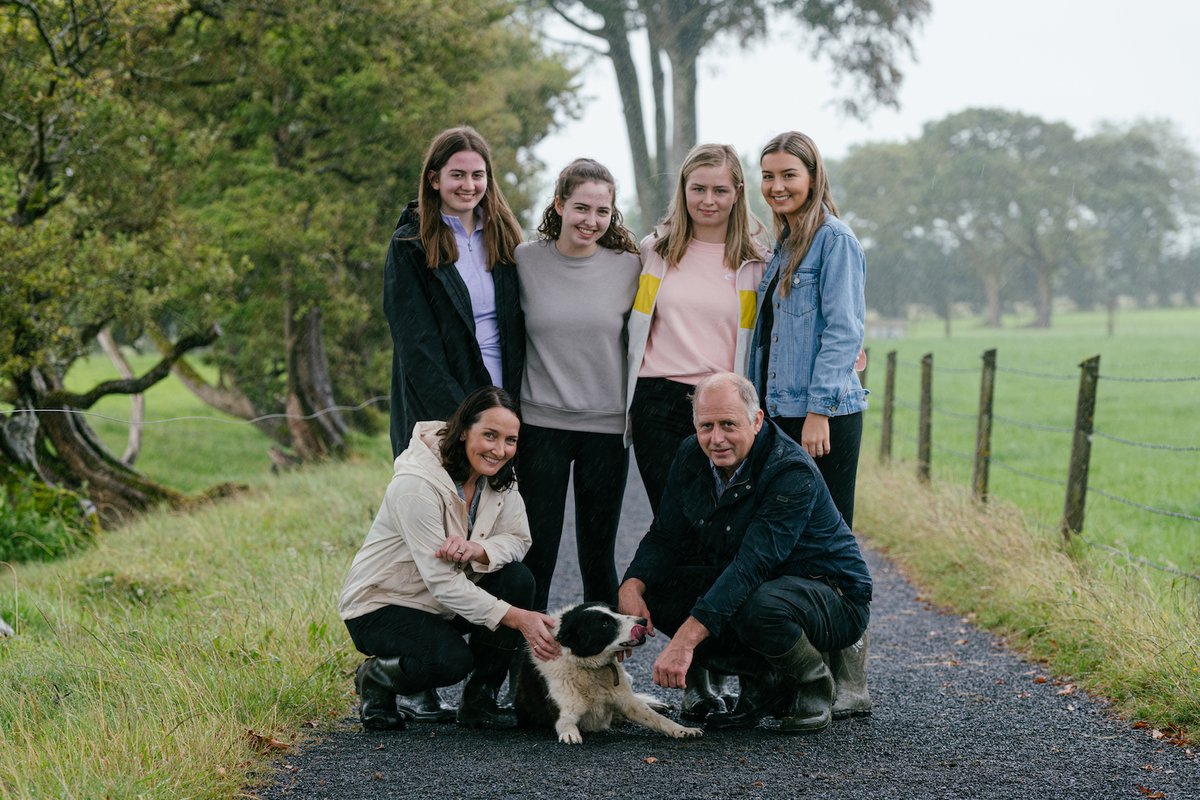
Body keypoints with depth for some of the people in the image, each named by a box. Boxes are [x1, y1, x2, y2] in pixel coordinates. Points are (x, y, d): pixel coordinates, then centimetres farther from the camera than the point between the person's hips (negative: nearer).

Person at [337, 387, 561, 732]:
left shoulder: (498, 477, -6)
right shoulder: (417, 483, -29)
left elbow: (518, 539, -7)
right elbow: (442, 581, -30)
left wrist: (477, 549, -31)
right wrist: (518, 618, -36)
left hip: (446, 600, 7)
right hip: (380, 605, -7)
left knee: (517, 579, -19)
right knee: (452, 660, -33)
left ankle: (479, 702, -4)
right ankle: (375, 678, 1)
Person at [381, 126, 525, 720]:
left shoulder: (502, 240, 15)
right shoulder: (411, 245, 0)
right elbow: (416, 342, -8)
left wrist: (514, 403, 4)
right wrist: (459, 417, -16)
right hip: (436, 415, -5)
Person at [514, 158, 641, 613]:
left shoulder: (629, 266, 1)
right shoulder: (525, 260, -1)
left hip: (606, 425, 1)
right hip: (540, 422, -1)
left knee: (598, 552, 9)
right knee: (537, 550, 1)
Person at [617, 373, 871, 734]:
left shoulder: (793, 472, -28)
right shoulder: (692, 457, -5)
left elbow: (752, 565, -36)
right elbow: (665, 538, 0)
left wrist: (686, 638, -43)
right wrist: (632, 587, -24)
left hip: (833, 598, -7)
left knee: (759, 607, -40)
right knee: (654, 590, -14)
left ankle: (813, 684, -6)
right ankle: (763, 679, -1)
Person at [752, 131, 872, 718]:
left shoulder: (834, 239, -8)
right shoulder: (782, 247, 19)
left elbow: (843, 330, -14)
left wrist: (819, 410, -20)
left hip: (824, 418, -9)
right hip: (780, 415, 9)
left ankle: (849, 685, -1)